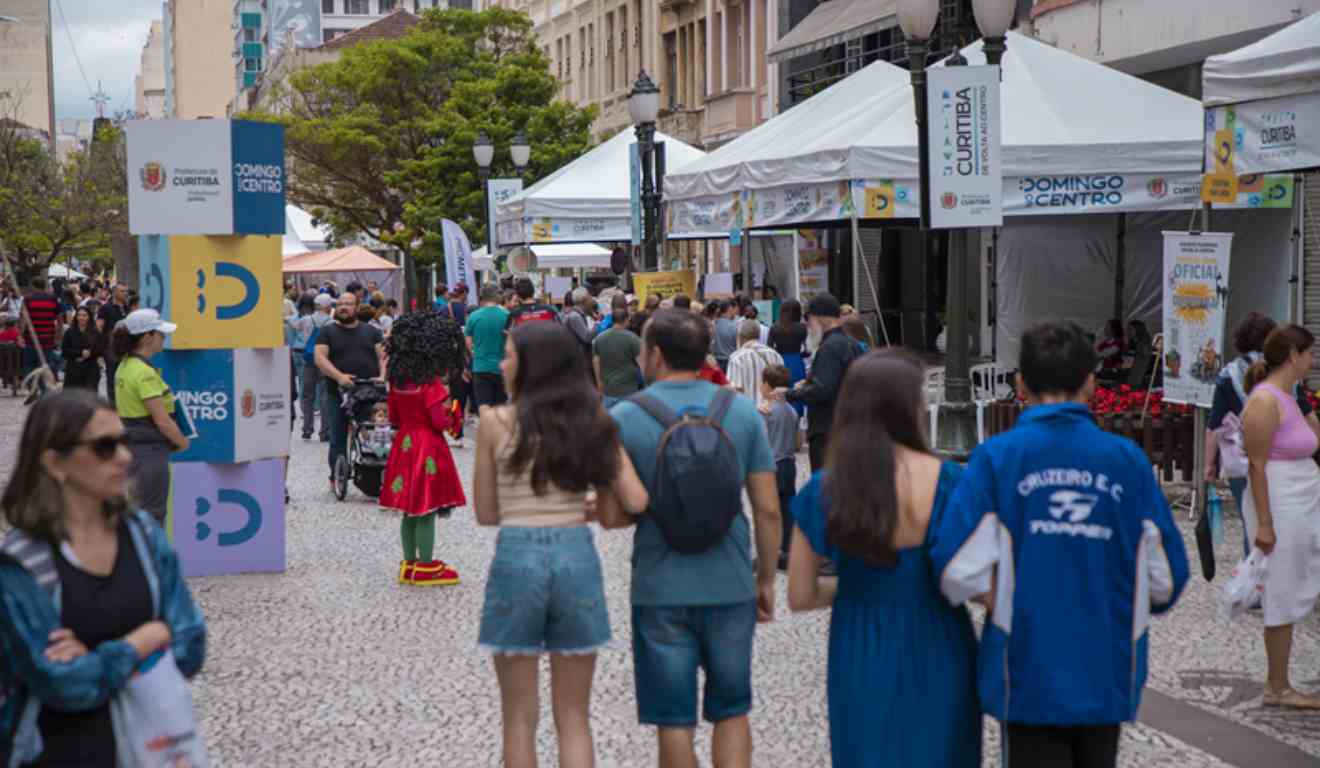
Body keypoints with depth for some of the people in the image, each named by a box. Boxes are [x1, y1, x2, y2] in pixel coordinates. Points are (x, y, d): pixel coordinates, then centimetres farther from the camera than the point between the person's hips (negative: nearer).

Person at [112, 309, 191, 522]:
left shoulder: (124, 367, 11)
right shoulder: (145, 373, -18)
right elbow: (162, 420, -20)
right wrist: (183, 443, -3)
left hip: (130, 448, 10)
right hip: (150, 451, -10)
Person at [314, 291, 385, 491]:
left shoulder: (371, 331, 15)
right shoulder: (327, 332, 8)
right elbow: (320, 358, -4)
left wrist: (382, 376, -10)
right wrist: (339, 376, -19)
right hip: (338, 393, -1)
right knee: (338, 439, 1)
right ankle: (336, 478, 10)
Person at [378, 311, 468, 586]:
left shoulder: (398, 380, 4)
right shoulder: (432, 383, -17)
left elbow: (393, 418, 12)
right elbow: (440, 421, -18)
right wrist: (453, 416, 1)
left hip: (404, 443, 7)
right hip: (428, 447, -7)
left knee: (409, 511, 14)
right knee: (426, 512, -1)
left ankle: (410, 564, 21)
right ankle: (426, 567, 5)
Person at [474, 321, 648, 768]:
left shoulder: (495, 422, -3)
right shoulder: (593, 422, 5)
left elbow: (486, 514, 2)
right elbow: (635, 502, -1)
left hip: (517, 557, -3)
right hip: (577, 555, 3)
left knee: (520, 719, 10)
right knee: (574, 718, 12)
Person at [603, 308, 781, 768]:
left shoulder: (623, 419, -8)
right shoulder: (742, 411, -2)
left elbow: (612, 517, -7)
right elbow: (768, 510, -2)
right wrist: (766, 580, 9)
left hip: (662, 591, -2)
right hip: (731, 586, 2)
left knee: (674, 720, 9)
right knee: (731, 712, 16)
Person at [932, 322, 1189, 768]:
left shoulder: (997, 456, -7)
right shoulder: (1128, 460, -2)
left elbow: (960, 571, -15)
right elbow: (1165, 579, 0)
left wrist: (1011, 605, 4)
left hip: (1029, 676, -2)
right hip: (1108, 677, 3)